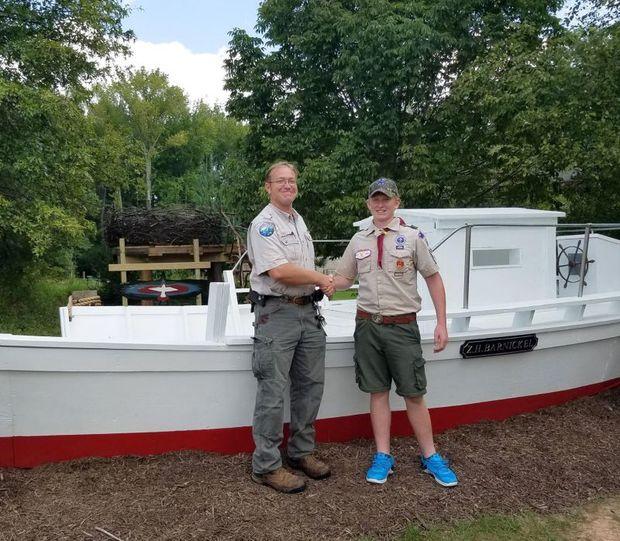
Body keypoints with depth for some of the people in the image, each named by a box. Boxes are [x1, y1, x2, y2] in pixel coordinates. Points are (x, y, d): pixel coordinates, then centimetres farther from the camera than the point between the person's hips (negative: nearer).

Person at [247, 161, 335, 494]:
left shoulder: (299, 222, 18)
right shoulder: (264, 224, -10)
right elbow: (279, 271, -21)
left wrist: (321, 283, 8)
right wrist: (320, 279, -10)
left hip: (307, 311, 9)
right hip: (276, 313, -9)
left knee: (310, 385, 14)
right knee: (272, 392, -3)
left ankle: (301, 452, 28)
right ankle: (266, 465, 8)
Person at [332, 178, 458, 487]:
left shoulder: (412, 238, -2)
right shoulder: (359, 240, 9)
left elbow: (433, 278, 1)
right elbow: (344, 279, 15)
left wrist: (441, 323, -4)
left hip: (402, 325, -3)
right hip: (367, 323, 3)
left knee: (413, 393, 2)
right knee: (378, 391, 9)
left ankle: (430, 457, 19)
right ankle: (383, 456, 20)